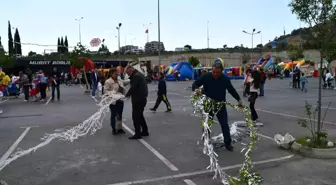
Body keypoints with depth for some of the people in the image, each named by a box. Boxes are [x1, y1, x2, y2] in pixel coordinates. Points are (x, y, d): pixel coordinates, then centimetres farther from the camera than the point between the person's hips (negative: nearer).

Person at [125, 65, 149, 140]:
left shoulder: (136, 76, -16)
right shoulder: (140, 74, 17)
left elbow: (133, 87, -21)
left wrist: (127, 94, -7)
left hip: (138, 100, -10)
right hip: (142, 98, 10)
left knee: (135, 116, -4)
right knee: (140, 115, 19)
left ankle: (138, 134, 0)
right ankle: (145, 131, 26)